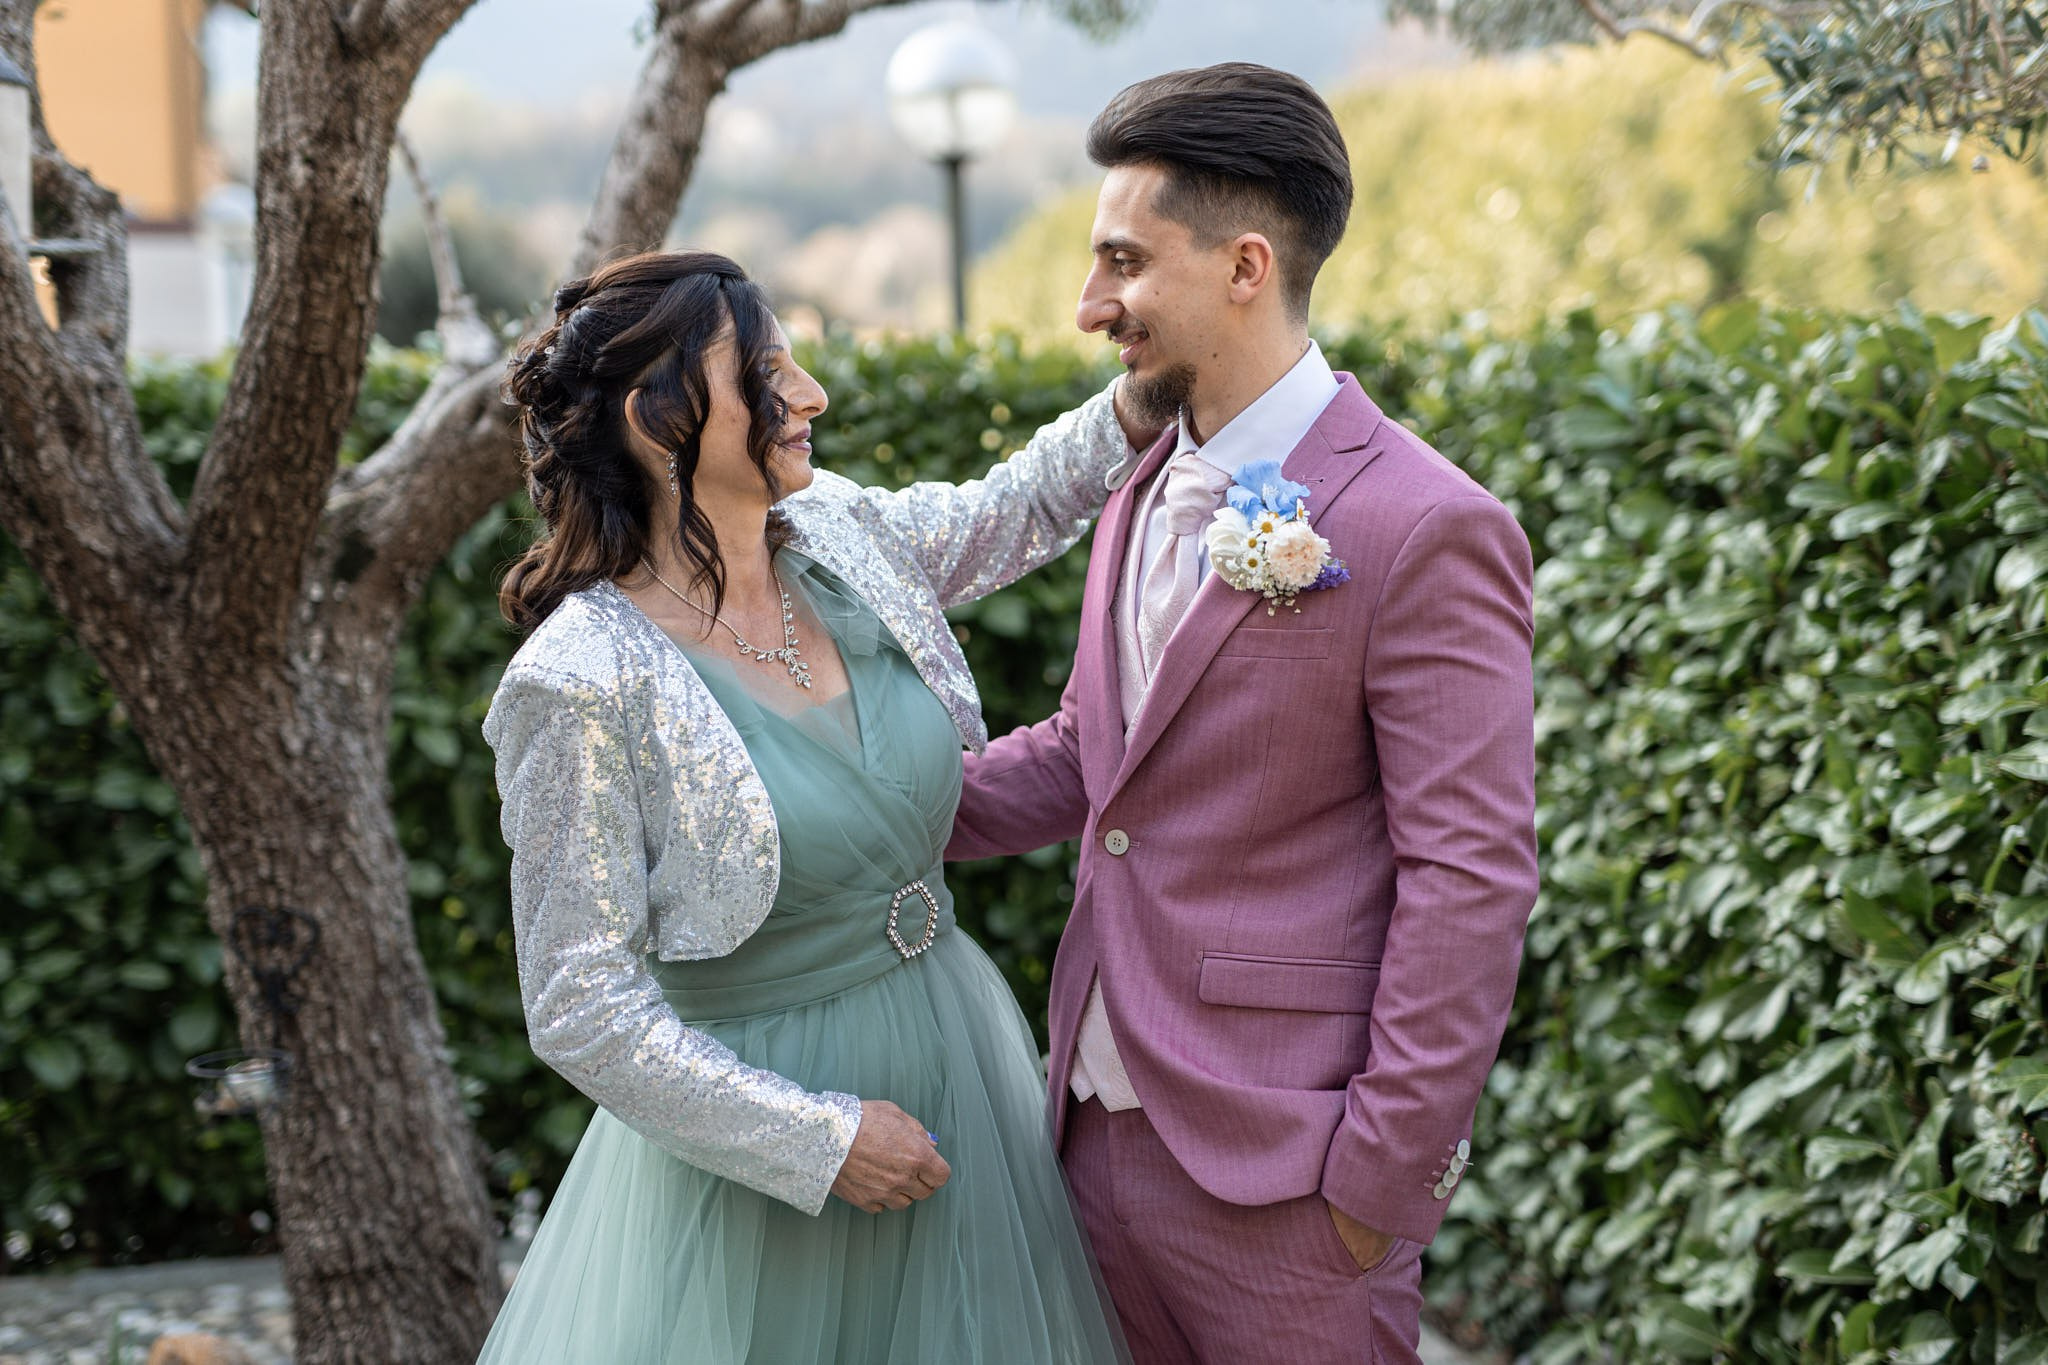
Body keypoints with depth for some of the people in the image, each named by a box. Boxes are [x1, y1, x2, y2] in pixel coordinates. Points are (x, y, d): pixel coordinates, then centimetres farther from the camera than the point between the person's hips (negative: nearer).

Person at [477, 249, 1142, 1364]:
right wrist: (817, 1140, -17)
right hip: (760, 1133, -6)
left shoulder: (843, 538, -2)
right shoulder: (585, 684, -20)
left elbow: (1018, 505, 20)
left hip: (958, 1066, 6)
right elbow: (582, 1010, -18)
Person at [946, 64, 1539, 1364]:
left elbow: (1472, 878, -17)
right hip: (1106, 1131, 8)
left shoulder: (1423, 530, -16)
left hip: (1279, 1163, -8)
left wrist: (1386, 1174, -17)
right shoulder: (1145, 495, 11)